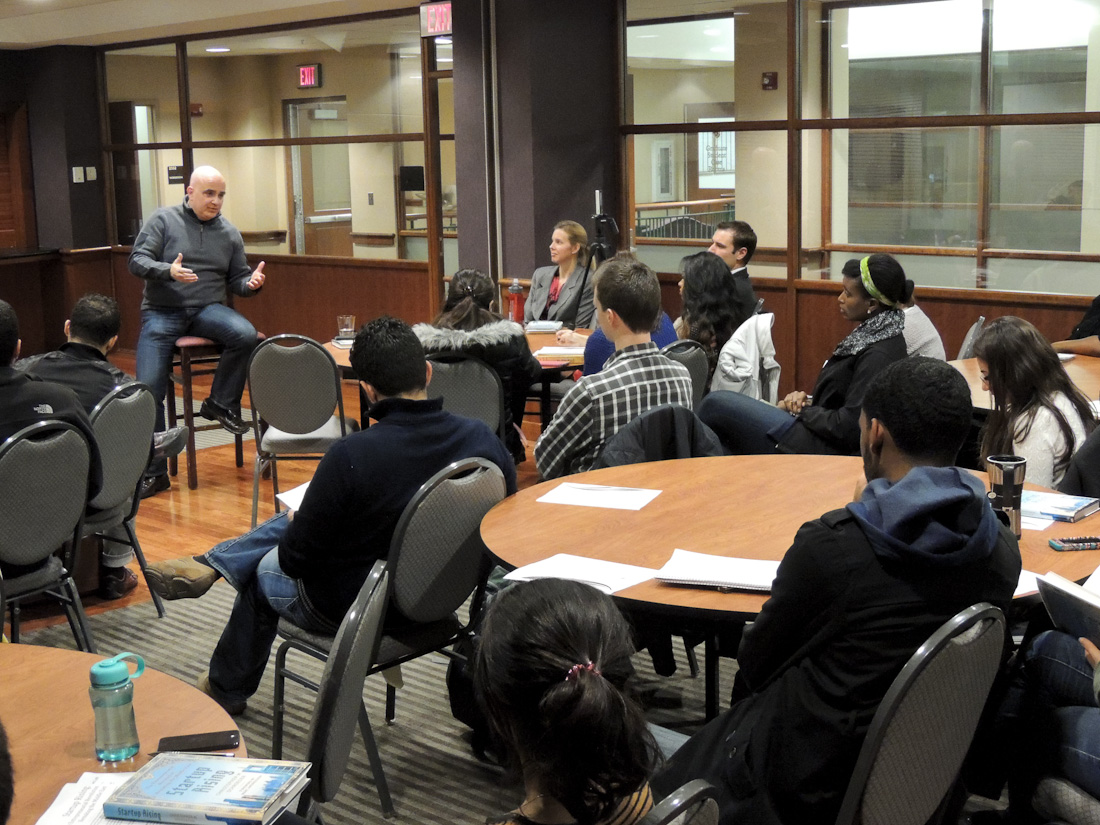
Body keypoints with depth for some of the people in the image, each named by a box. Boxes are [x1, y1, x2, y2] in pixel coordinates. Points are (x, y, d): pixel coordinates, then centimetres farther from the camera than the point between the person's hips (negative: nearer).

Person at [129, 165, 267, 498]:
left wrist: (250, 283, -7)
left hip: (207, 309, 2)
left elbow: (236, 280, 17)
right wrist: (168, 270, -23)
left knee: (246, 335, -30)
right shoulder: (164, 220, 2)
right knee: (149, 389, -14)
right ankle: (154, 472, -4)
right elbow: (137, 261, -4)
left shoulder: (229, 233, 11)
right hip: (162, 312, -2)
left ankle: (221, 403, -7)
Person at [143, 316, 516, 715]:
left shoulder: (350, 456, -31)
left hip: (352, 609, -5)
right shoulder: (482, 438, -17)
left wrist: (298, 521, 4)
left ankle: (226, 690, 53)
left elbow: (296, 560, -20)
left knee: (262, 572, 30)